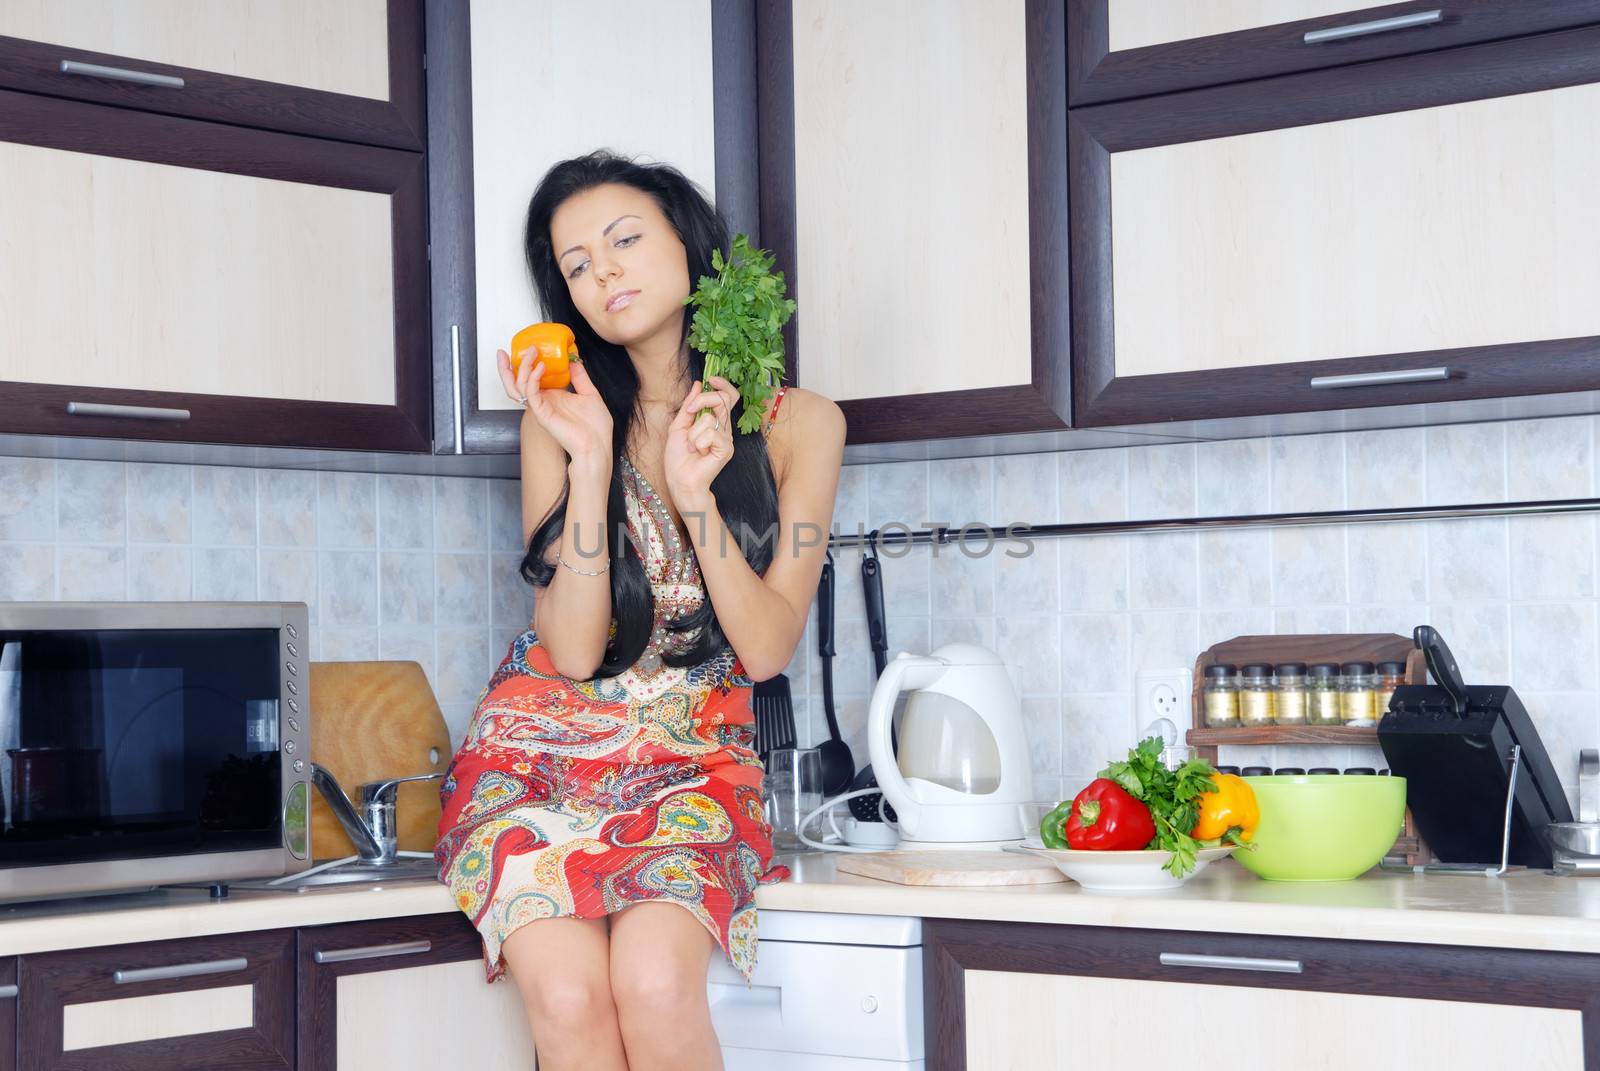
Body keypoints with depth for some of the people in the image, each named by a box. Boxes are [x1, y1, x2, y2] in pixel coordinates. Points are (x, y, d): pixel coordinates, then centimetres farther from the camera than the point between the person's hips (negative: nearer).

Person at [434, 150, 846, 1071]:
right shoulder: (565, 415, 0)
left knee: (654, 983, -30)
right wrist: (591, 457, -18)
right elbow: (574, 650, -9)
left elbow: (767, 648, -6)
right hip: (540, 752, 1)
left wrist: (696, 493, -19)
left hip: (694, 762, 0)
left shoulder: (797, 424, -1)